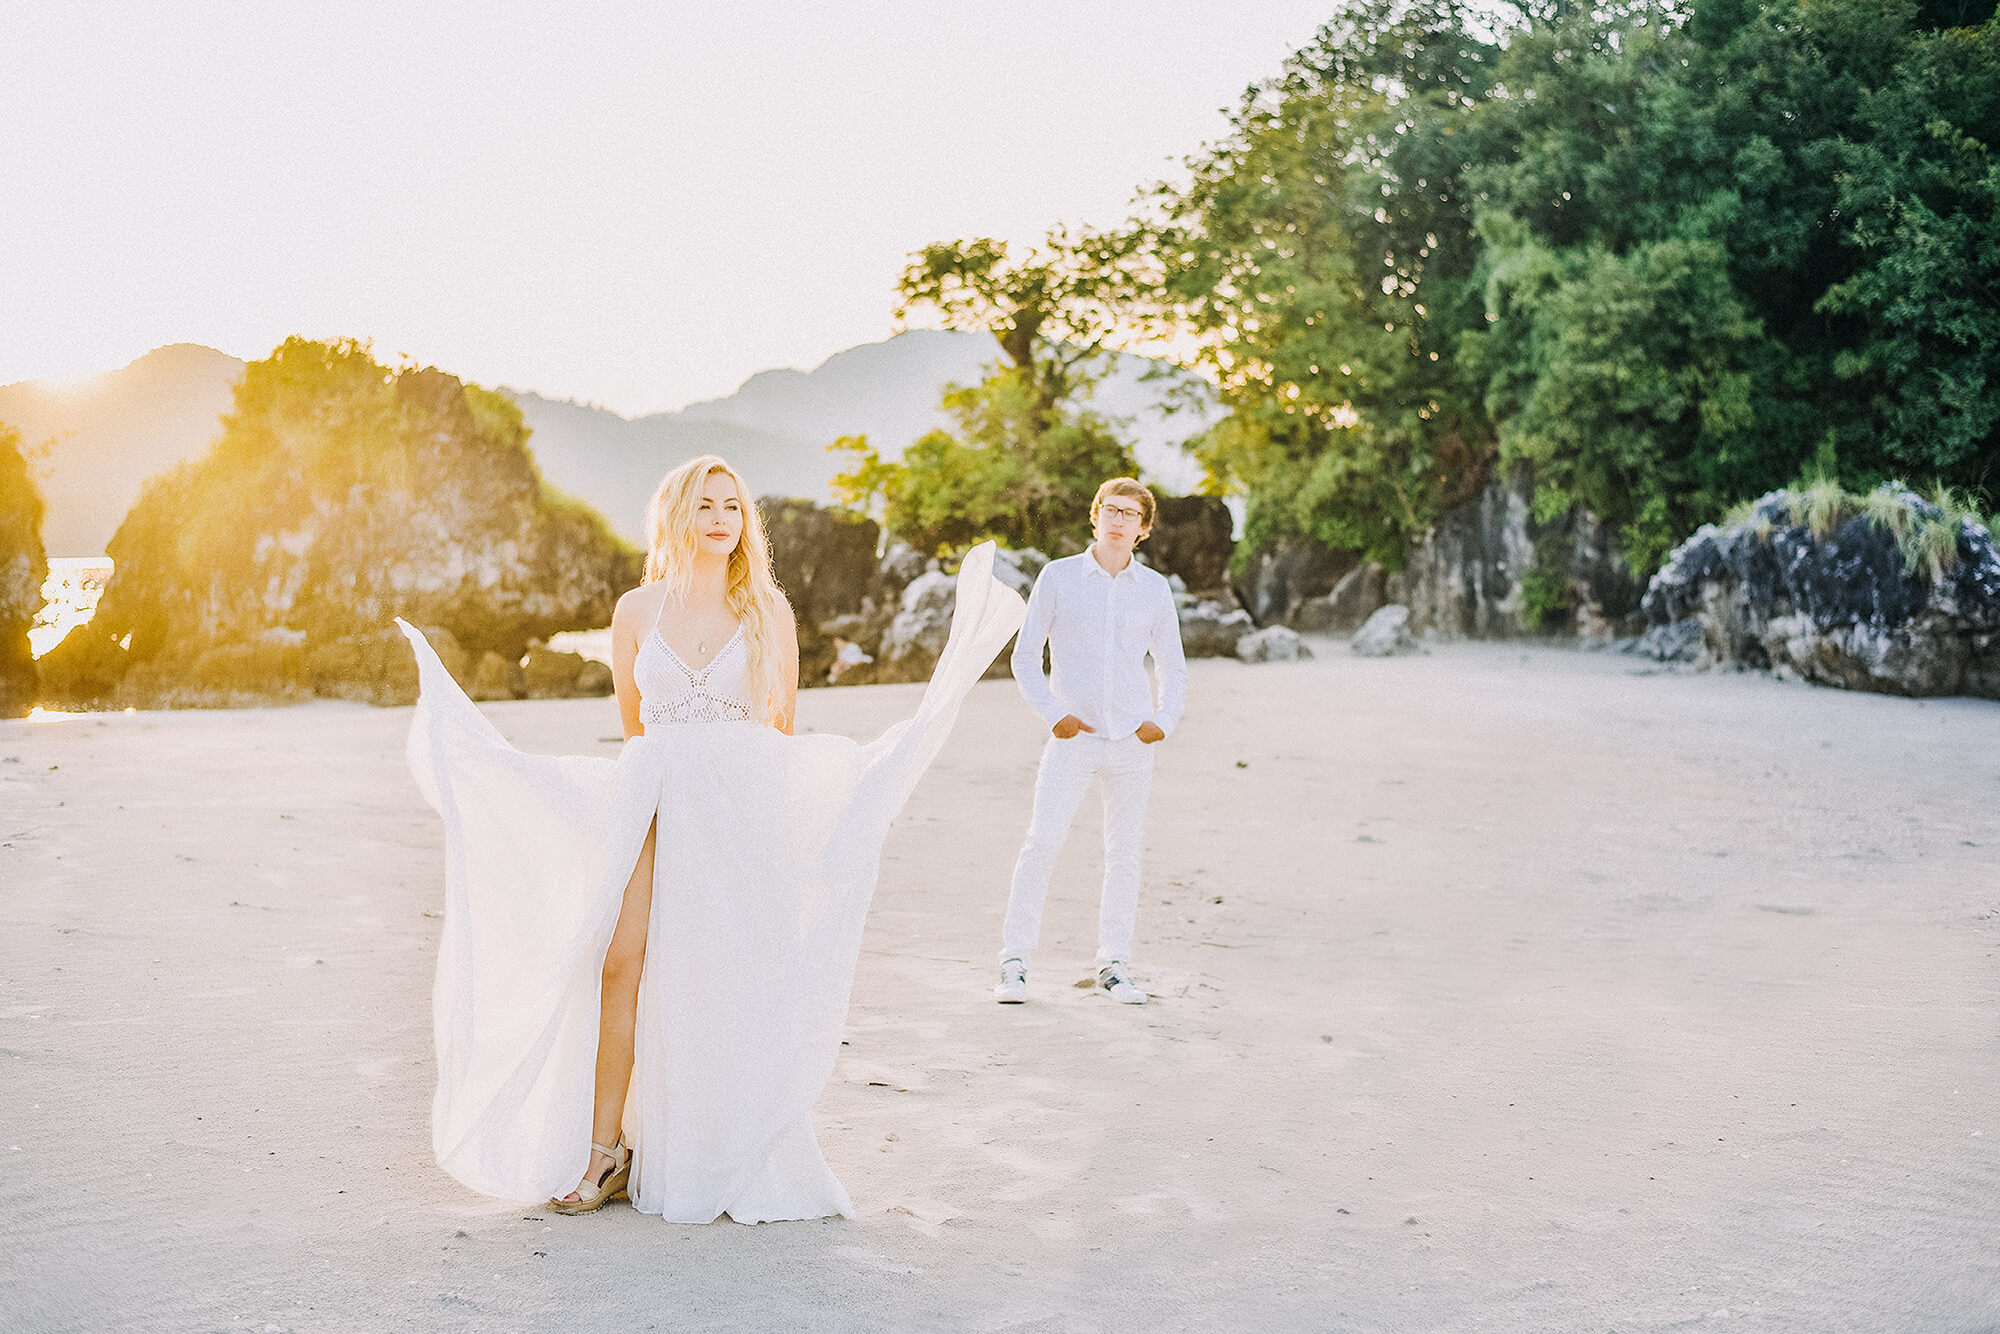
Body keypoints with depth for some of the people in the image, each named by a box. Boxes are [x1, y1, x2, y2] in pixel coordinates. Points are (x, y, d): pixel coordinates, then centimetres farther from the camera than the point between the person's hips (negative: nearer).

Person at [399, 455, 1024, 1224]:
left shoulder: (768, 613, 7)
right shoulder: (637, 610, 8)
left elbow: (783, 731, 11)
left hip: (743, 810, -1)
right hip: (652, 806, 1)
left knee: (730, 979, -1)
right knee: (621, 963, -11)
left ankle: (735, 1160, 11)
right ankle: (606, 1151, -2)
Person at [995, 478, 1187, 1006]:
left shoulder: (1155, 588, 9)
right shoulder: (1059, 576, 3)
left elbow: (1172, 667, 17)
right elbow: (1025, 656, 6)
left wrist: (1164, 720, 1)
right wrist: (1053, 713, -5)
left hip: (1132, 741, 2)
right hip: (1073, 739, -2)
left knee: (1124, 853, 5)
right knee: (1042, 843, -11)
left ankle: (1114, 965, 15)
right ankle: (1014, 962, -2)